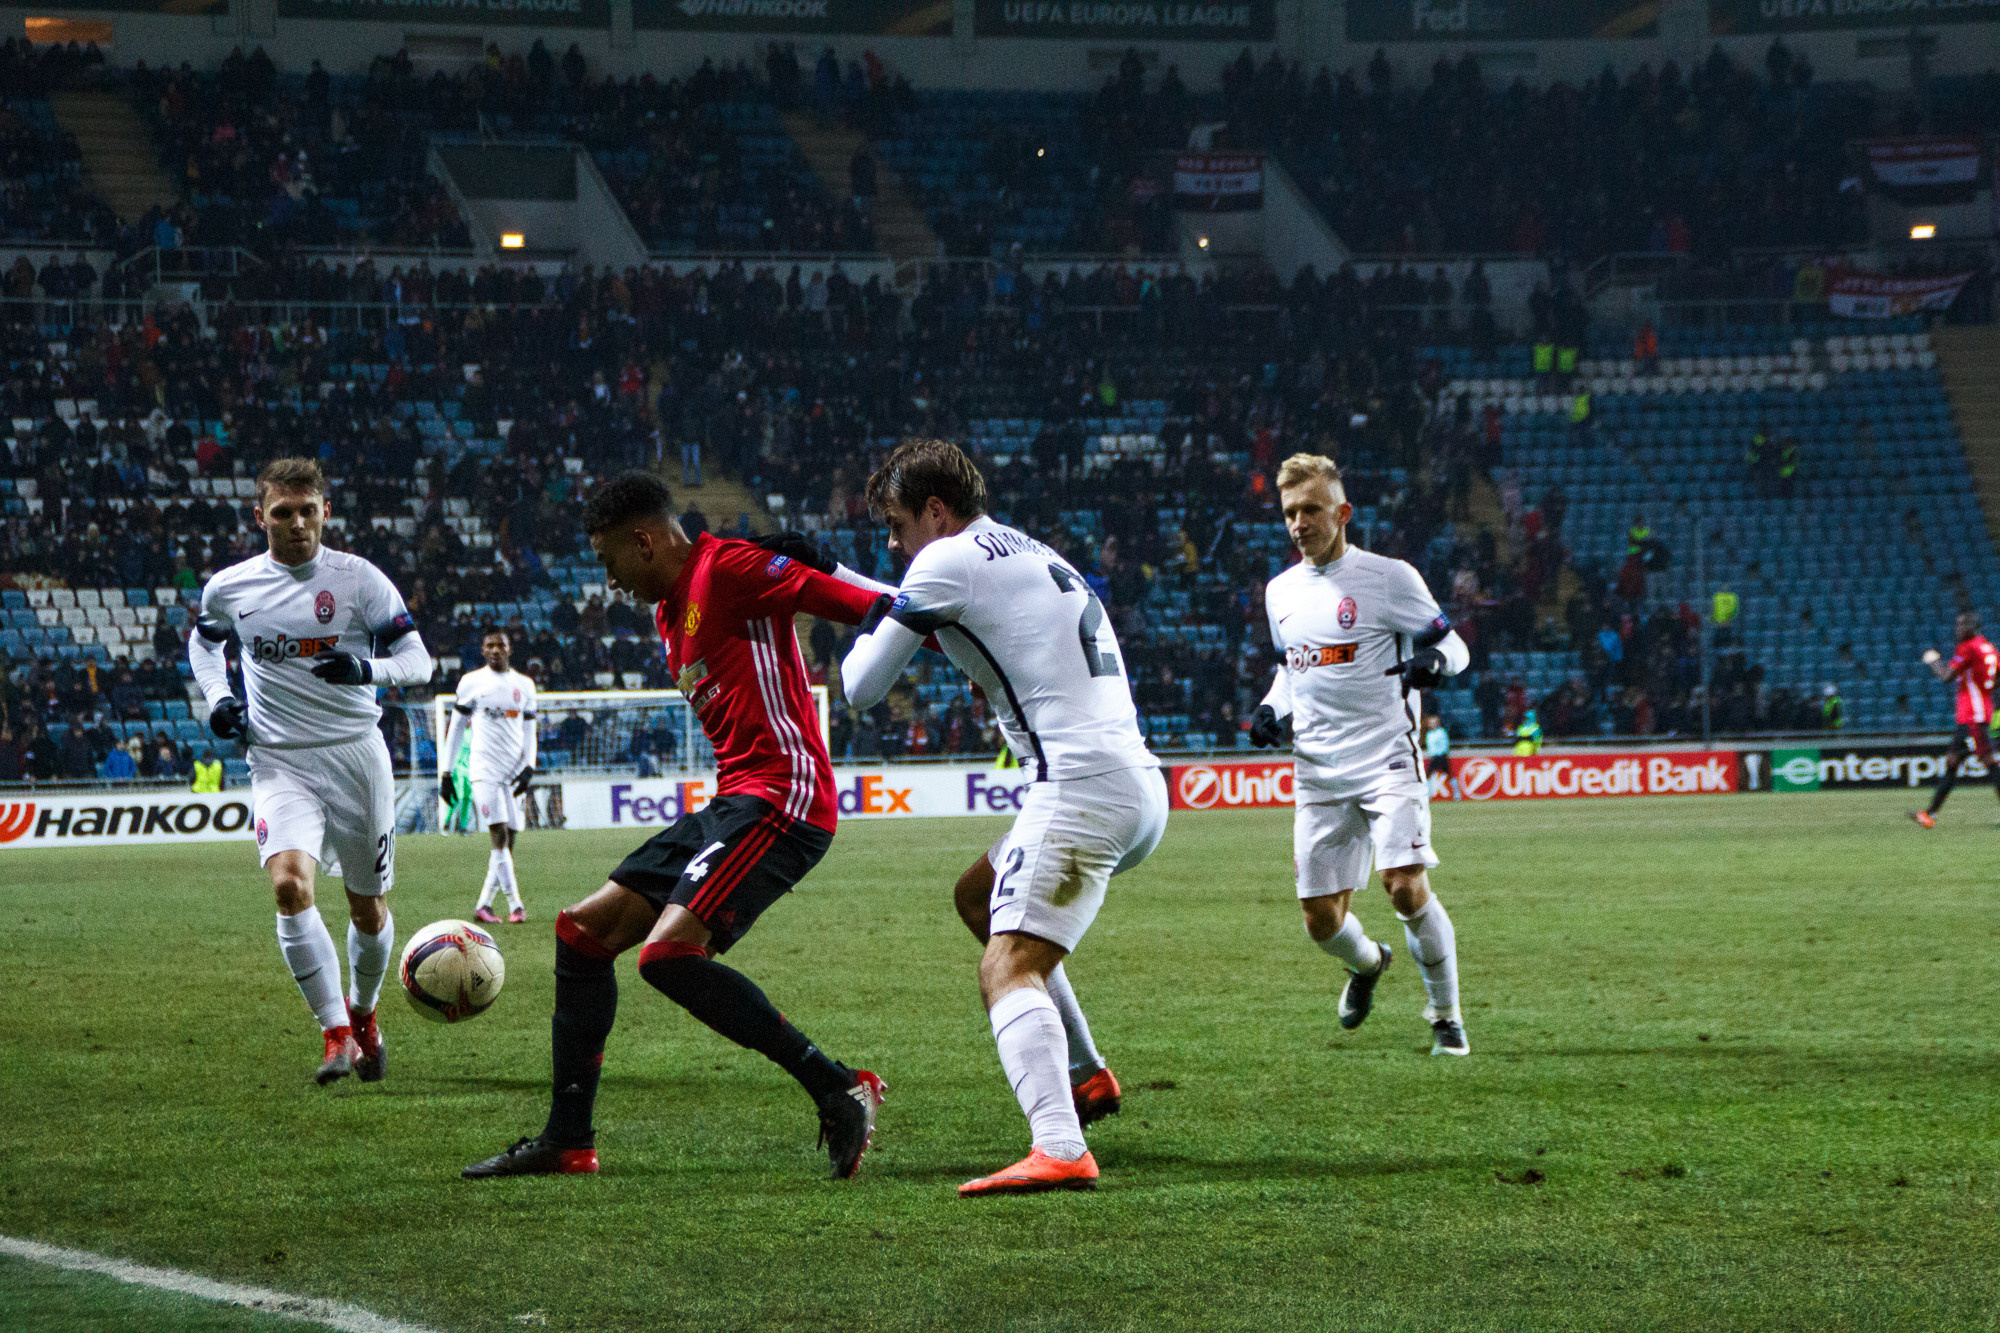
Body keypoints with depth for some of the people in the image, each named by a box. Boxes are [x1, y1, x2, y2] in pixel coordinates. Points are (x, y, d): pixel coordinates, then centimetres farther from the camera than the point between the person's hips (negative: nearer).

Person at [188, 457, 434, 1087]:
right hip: (280, 760, 0)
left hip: (356, 752, 0)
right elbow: (203, 640, 23)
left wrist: (367, 668, -23)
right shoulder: (230, 587, 1)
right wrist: (217, 698, 4)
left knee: (369, 909, 9)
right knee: (290, 884, -24)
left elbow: (418, 661, -3)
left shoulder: (360, 579, -5)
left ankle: (362, 1011, 38)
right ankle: (336, 1034, -17)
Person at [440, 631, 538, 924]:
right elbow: (455, 728, 7)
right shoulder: (471, 682, 3)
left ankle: (483, 905, 8)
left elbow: (529, 732, 14)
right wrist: (447, 773, 5)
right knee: (499, 836, -15)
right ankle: (515, 904, -14)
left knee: (508, 841, 0)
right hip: (484, 768, -4)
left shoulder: (524, 685, 12)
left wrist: (528, 768, -1)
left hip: (514, 771, 4)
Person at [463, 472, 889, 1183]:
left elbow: (833, 596, -16)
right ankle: (567, 1140, 16)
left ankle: (840, 1089, -20)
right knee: (582, 929, 11)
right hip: (732, 802, 11)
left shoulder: (725, 567, -8)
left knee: (667, 951, -25)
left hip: (781, 796, -11)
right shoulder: (669, 612, 23)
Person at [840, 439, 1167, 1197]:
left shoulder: (950, 561, -2)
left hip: (1082, 786, -10)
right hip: (1140, 786, 10)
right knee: (978, 895, 28)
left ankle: (1060, 1150, -39)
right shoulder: (1032, 555, 25)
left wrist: (863, 641, 22)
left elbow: (863, 688, 2)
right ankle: (1084, 1076, 24)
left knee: (1009, 969, -19)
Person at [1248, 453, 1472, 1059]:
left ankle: (1446, 1013, -2)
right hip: (1318, 774, 5)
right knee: (1322, 919, 2)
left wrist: (1434, 661, -25)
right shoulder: (1281, 592, 12)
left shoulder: (1390, 578, -6)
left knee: (1406, 885, -21)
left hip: (1387, 761, -5)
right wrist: (1272, 710, 7)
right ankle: (1367, 963, 39)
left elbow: (1454, 644, -1)